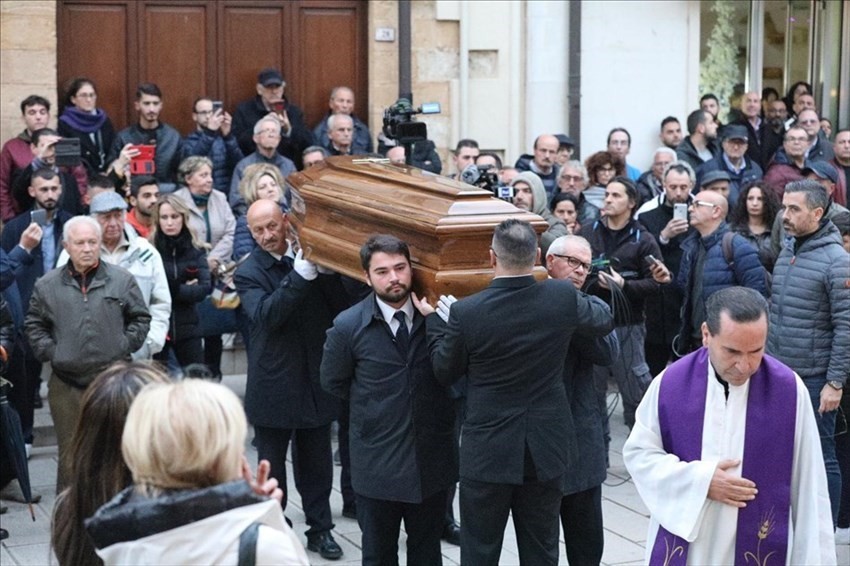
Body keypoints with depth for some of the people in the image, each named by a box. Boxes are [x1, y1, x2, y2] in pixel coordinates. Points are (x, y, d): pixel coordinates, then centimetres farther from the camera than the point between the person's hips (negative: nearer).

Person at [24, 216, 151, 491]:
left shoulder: (122, 280, 2)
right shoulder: (47, 285, 4)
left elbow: (140, 318, 8)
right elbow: (34, 324, 12)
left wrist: (123, 347, -2)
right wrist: (50, 352, 1)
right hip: (66, 382, 1)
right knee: (70, 455, 7)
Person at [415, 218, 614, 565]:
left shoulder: (465, 312, -17)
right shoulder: (564, 298, -10)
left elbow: (445, 373, 0)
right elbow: (604, 320, 12)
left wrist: (433, 320, 12)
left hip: (487, 453, -2)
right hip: (547, 449, 3)